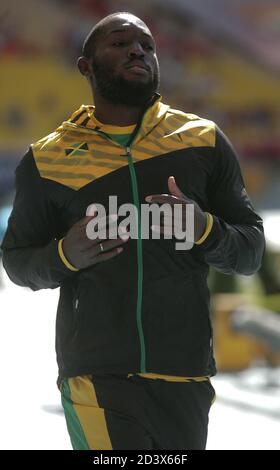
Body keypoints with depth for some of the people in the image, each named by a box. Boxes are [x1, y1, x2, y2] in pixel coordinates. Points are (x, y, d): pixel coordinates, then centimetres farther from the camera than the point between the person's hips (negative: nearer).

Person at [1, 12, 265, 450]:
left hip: (184, 373, 2)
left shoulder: (203, 142, 6)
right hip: (96, 375, -2)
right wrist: (66, 255, -11)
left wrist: (204, 229, -14)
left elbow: (251, 250, 8)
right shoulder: (48, 159, 5)